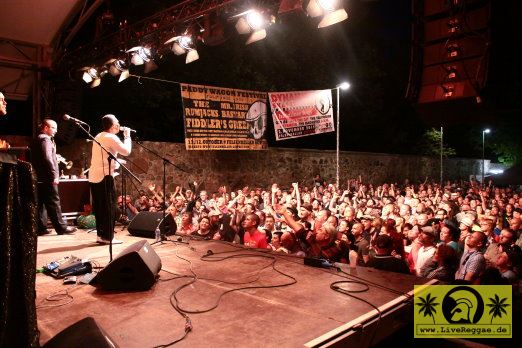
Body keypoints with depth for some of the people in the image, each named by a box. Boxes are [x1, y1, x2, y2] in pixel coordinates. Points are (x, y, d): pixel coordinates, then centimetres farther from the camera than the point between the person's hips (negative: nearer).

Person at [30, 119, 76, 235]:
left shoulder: (36, 140, 19)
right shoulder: (45, 139, -11)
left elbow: (35, 158, 23)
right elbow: (47, 159, -21)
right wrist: (54, 175, -20)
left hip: (39, 178, 10)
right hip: (47, 178, -10)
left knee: (41, 203, 10)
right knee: (53, 203, -6)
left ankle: (41, 228, 13)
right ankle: (61, 227, -1)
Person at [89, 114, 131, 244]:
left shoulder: (98, 137, 16)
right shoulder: (111, 138, -11)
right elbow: (127, 151, -11)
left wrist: (114, 163, 18)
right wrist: (127, 136, 1)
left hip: (94, 176, 9)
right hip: (105, 176, -9)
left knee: (99, 207, 12)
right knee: (109, 207, -3)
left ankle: (101, 234, 18)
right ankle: (108, 237, -1)